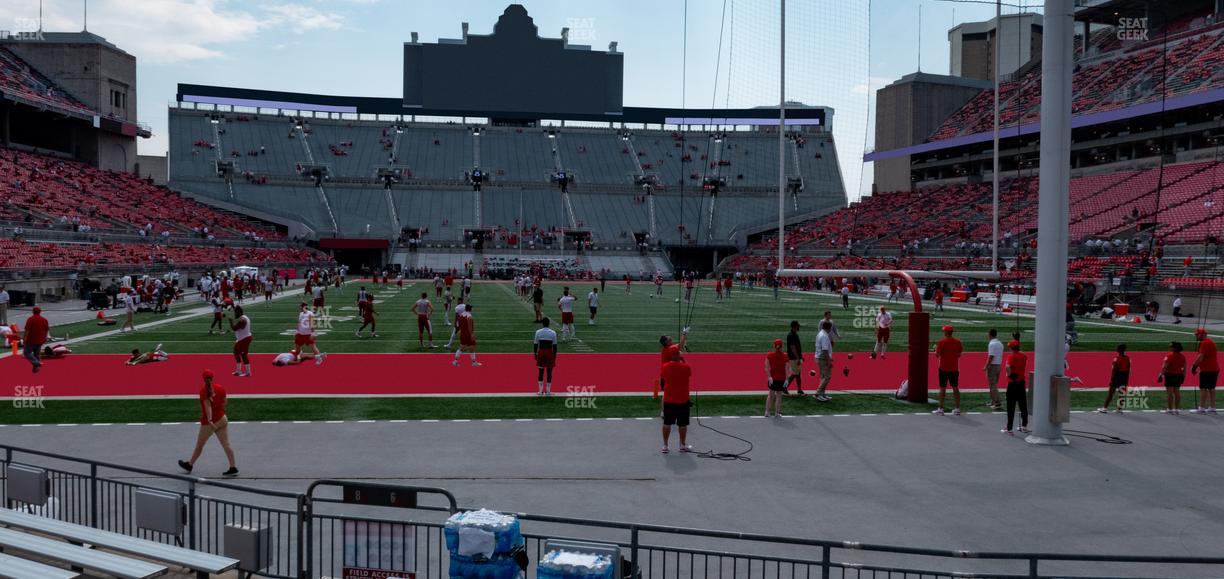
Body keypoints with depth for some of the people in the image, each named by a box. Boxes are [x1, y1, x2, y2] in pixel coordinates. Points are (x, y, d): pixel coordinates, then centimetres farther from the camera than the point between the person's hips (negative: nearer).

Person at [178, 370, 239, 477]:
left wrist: (209, 420, -32)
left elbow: (207, 406, -25)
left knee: (199, 445, 15)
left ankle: (189, 464, 35)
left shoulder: (203, 391, -15)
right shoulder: (220, 388, 0)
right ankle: (233, 468, -5)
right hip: (222, 419, 5)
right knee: (226, 445, 0)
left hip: (208, 423, -4)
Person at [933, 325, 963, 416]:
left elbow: (937, 355, -10)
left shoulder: (941, 342, -11)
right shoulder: (957, 342, 1)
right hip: (954, 368, 4)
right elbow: (959, 355, 6)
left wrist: (935, 348, 8)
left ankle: (940, 409, 2)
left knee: (942, 389, 1)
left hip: (943, 368, -4)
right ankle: (957, 409, 9)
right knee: (955, 388, 9)